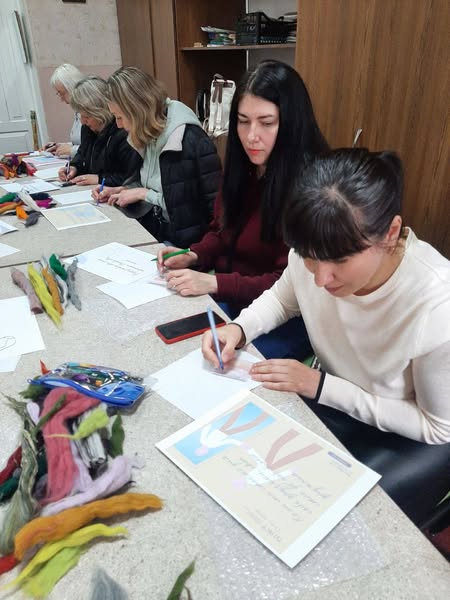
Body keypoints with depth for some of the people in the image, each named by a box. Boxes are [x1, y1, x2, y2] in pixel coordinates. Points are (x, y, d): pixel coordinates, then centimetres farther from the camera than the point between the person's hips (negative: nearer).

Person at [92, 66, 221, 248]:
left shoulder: (192, 140, -19)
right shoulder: (150, 137, 5)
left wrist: (143, 194, -15)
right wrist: (120, 190, 3)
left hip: (182, 239, -7)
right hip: (152, 229, 7)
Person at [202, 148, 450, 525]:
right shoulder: (315, 250, -20)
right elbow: (282, 299, 4)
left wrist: (318, 386, -24)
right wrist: (238, 330, -17)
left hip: (412, 436, -3)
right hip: (331, 395, 4)